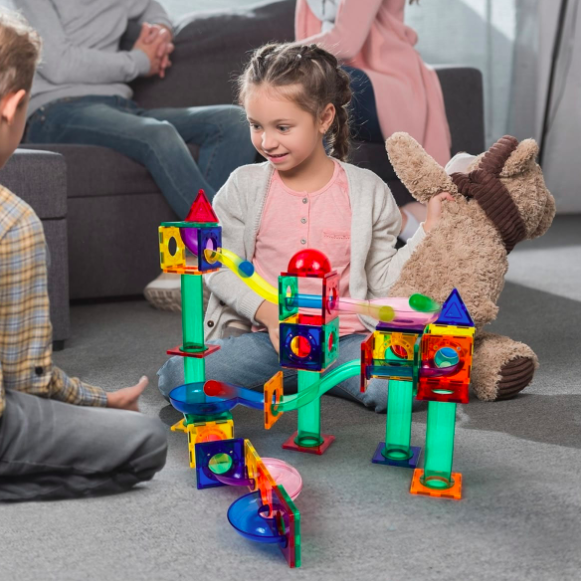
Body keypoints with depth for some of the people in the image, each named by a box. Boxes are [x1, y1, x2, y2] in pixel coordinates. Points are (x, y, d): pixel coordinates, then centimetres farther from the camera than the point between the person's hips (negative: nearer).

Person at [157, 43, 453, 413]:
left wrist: (429, 230, -2)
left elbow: (383, 281, 7)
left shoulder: (368, 191, 2)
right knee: (176, 377, -21)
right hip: (265, 335, 1)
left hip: (344, 337, 0)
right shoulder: (244, 186, 3)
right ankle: (286, 372, -3)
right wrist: (268, 312, -13)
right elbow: (220, 267, 2)